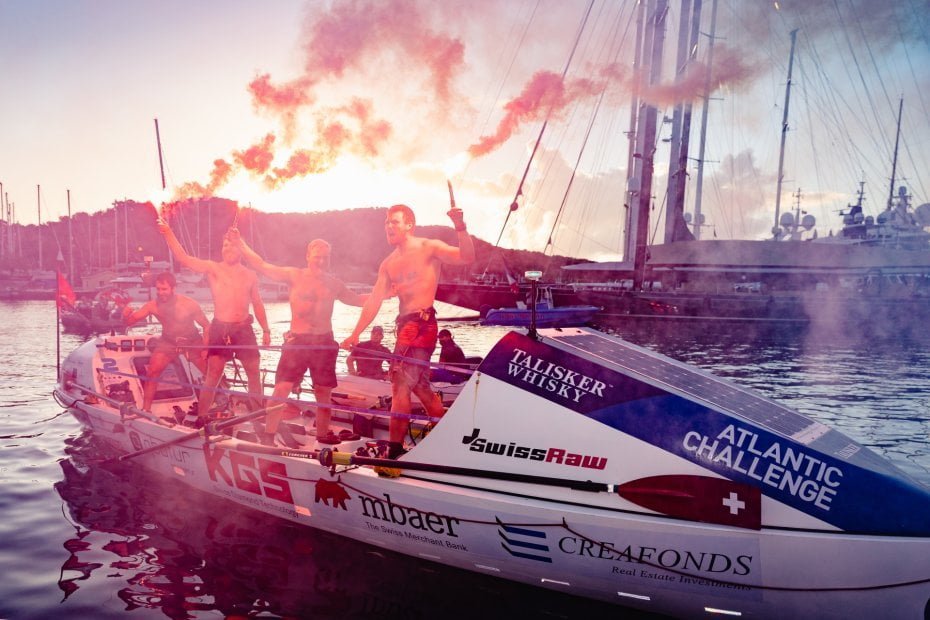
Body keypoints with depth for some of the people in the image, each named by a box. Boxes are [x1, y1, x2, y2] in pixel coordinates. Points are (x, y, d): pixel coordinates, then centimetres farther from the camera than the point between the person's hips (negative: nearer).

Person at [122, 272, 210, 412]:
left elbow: (206, 326, -14)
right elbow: (129, 322, -15)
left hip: (192, 342, -2)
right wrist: (126, 314, -38)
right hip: (168, 342, 2)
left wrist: (205, 348, -22)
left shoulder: (189, 304, -25)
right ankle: (146, 409, -1)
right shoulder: (153, 305, -19)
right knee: (153, 371, -15)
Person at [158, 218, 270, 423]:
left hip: (244, 329, 3)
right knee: (212, 376, -3)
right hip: (219, 329, -3)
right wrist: (168, 234, -25)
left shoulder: (250, 275, 8)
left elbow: (257, 304, 15)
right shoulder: (213, 268, 0)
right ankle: (201, 418, 7)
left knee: (254, 375, 7)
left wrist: (266, 330, 12)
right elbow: (184, 258, -13)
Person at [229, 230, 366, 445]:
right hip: (297, 341, -3)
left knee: (324, 393, 10)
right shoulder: (295, 276, 0)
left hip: (325, 342, 3)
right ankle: (268, 434, 1)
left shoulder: (334, 284, 10)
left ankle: (323, 434, 26)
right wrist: (239, 243, -8)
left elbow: (357, 299, 23)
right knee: (281, 389, -9)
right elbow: (261, 265, -3)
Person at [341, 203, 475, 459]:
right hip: (405, 324, 8)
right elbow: (374, 301, 14)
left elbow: (467, 257, -15)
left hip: (422, 323, -8)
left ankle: (395, 449, -7)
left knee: (401, 382, -13)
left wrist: (460, 228, -30)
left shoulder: (429, 248, -2)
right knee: (419, 385, 16)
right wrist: (356, 334, 8)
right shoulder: (388, 263, 16)